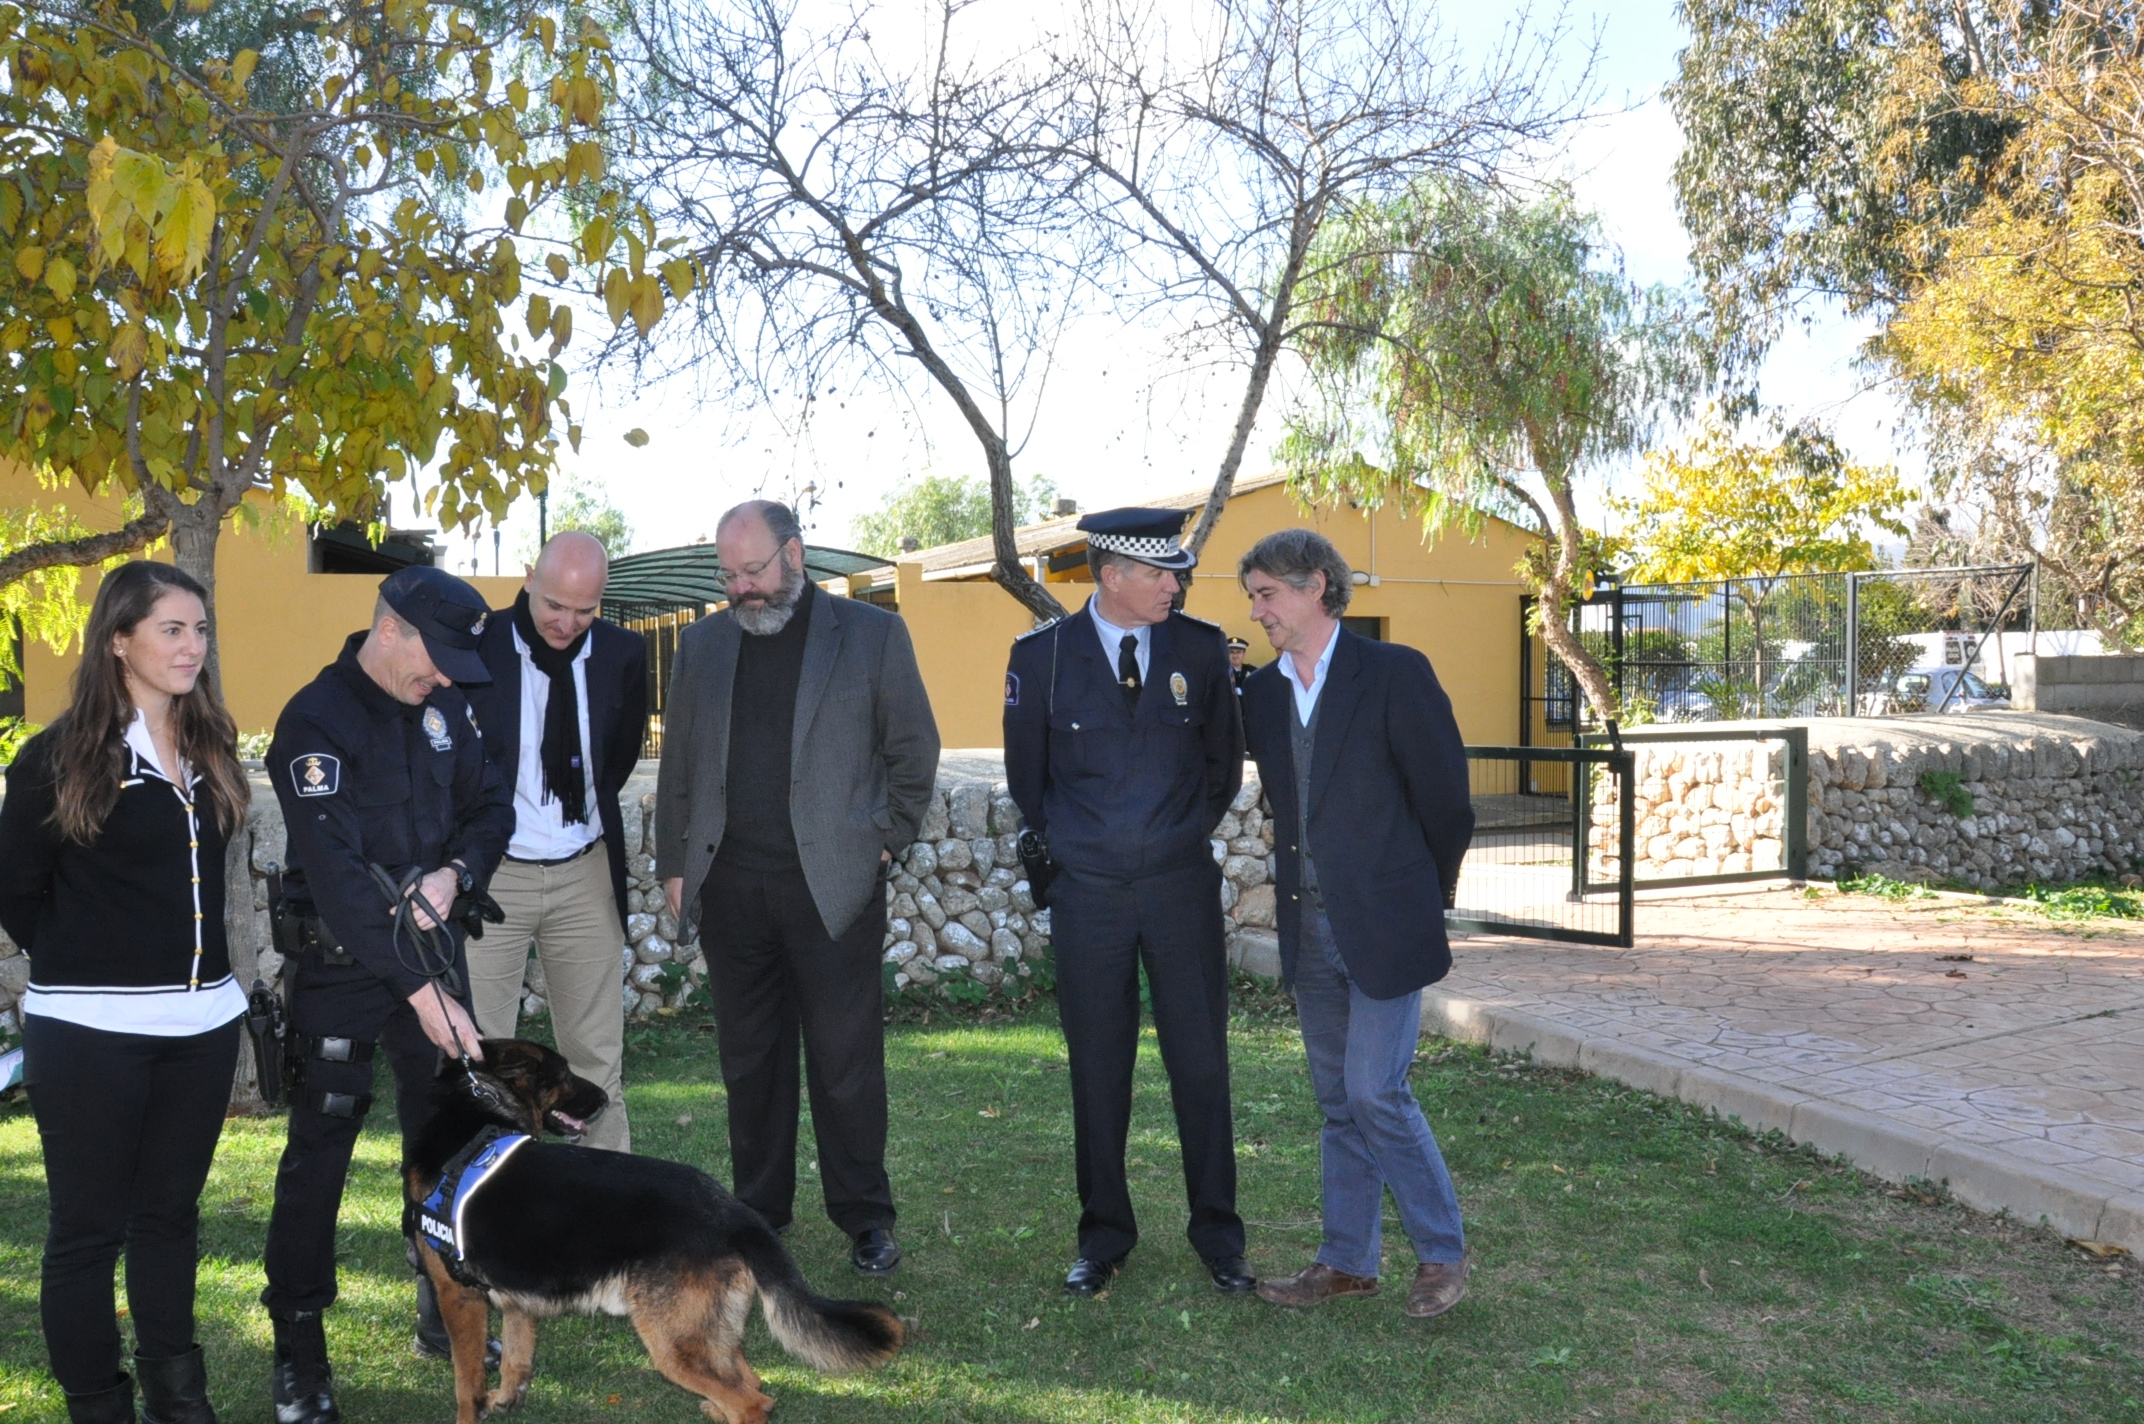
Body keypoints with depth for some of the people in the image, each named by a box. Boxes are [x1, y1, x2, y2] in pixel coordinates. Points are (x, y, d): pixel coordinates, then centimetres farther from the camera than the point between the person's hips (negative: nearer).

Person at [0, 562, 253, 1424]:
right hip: (91, 1033, -5)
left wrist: (191, 962, 9)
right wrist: (83, 965, 1)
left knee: (170, 1213, 16)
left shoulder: (209, 747, 7)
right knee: (88, 1226, 6)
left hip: (201, 1024, 5)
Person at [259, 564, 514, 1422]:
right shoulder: (315, 722, -18)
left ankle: (447, 1307, 28)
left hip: (432, 949, 6)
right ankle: (298, 1348, 16)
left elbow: (492, 805, 11)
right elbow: (338, 875, -25)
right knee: (319, 1148, 2)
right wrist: (419, 991, -27)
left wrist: (454, 872, -12)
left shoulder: (441, 705, 2)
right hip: (343, 964, -5)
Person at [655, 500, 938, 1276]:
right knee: (748, 1060, 10)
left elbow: (914, 748, 6)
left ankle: (864, 1216, 14)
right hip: (731, 886, 3)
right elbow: (678, 764, 14)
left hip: (834, 884, -3)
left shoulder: (872, 634, 1)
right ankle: (760, 1210, 23)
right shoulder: (703, 643, 11)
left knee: (846, 1059, 0)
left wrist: (885, 840, 1)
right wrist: (674, 864, 9)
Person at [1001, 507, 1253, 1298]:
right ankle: (1105, 1238, 22)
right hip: (1087, 895, 0)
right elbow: (1026, 772, 9)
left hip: (1183, 886, 1)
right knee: (1098, 1070, 8)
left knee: (1201, 1062, 5)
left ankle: (1218, 1235, 19)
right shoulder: (1042, 654, -4)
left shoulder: (1200, 649, -1)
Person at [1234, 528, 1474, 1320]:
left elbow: (1445, 797, -5)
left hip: (1383, 925, -6)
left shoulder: (1394, 674, -10)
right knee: (1339, 1100, 13)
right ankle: (1349, 1261, 24)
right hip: (1309, 927, 6)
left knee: (1375, 1091, -7)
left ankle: (1442, 1253, 12)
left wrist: (1422, 894, 3)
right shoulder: (1261, 691, 7)